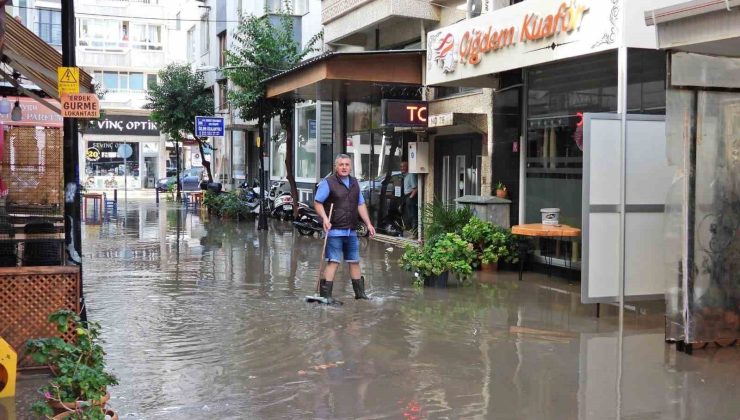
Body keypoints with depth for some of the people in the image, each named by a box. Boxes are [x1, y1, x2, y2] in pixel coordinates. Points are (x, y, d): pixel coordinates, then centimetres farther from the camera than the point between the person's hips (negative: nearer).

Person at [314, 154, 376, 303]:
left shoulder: (354, 183, 15)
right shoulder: (328, 182, -7)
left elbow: (361, 205, 18)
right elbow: (317, 202, -9)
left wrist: (368, 224, 12)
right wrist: (325, 218, -23)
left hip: (351, 231, 7)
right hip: (334, 230, -7)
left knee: (354, 261, 15)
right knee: (333, 262, -11)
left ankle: (360, 292, 26)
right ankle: (325, 294, -8)